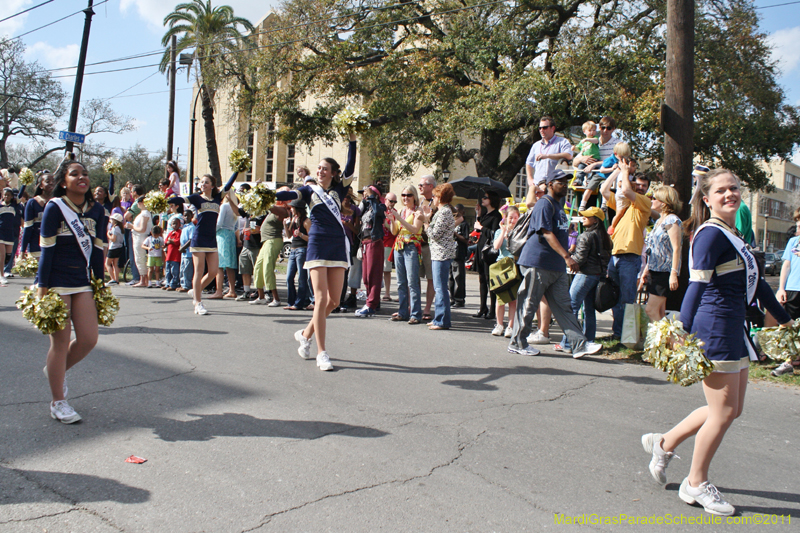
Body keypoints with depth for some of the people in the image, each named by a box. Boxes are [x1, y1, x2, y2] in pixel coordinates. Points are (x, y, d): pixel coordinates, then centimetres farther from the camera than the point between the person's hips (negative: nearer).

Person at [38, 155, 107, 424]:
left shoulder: (96, 210, 6)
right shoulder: (54, 208, -7)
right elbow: (47, 249, -9)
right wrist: (42, 287, -11)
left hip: (83, 282, 5)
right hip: (57, 283, -5)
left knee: (89, 339, 2)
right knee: (61, 341, -1)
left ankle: (57, 370, 34)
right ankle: (58, 402, 13)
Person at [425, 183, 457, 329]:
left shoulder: (444, 212, -14)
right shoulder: (444, 211, 17)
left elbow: (435, 234, -17)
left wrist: (425, 223, -2)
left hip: (442, 253, -11)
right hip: (439, 253, 11)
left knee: (440, 288, -9)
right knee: (439, 287, 14)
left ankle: (442, 321, -6)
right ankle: (439, 318, 21)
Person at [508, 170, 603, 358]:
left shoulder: (559, 203, 16)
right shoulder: (544, 204, -13)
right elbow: (547, 234, -22)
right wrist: (566, 256, -28)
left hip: (557, 266, 9)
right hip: (537, 263, -9)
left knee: (563, 306, 6)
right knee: (528, 305, 0)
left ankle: (579, 344, 4)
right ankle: (517, 343, 11)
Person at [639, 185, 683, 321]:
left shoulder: (672, 220, -10)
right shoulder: (659, 221, 18)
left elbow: (676, 249, -16)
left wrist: (673, 273, -22)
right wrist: (646, 271, 21)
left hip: (664, 272, -9)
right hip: (654, 271, 9)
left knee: (650, 310, -13)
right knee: (659, 312, 9)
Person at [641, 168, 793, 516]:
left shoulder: (735, 236, 17)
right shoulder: (710, 234, -12)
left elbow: (756, 281, 24)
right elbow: (697, 285, -21)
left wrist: (785, 320, 29)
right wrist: (684, 334, -27)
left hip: (734, 328, 10)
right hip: (715, 327, -10)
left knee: (732, 409, 14)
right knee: (723, 412, -1)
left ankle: (665, 443, 26)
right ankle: (696, 485, 15)